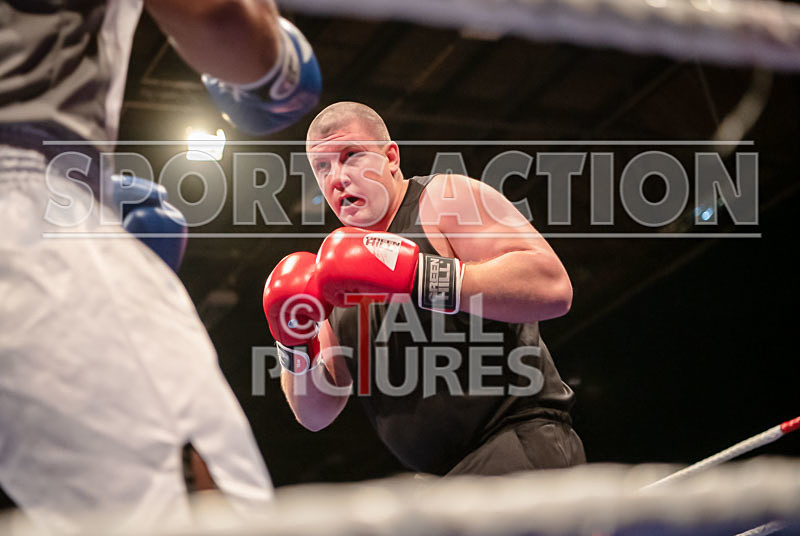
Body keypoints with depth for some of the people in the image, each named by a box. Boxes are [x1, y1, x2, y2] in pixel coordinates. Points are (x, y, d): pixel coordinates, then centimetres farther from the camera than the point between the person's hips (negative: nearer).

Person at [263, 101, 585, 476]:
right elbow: (316, 414, 21)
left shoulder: (446, 199, -2)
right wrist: (296, 351, 0)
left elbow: (552, 287, -19)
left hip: (521, 437, -8)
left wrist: (418, 275, -22)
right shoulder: (337, 269, 19)